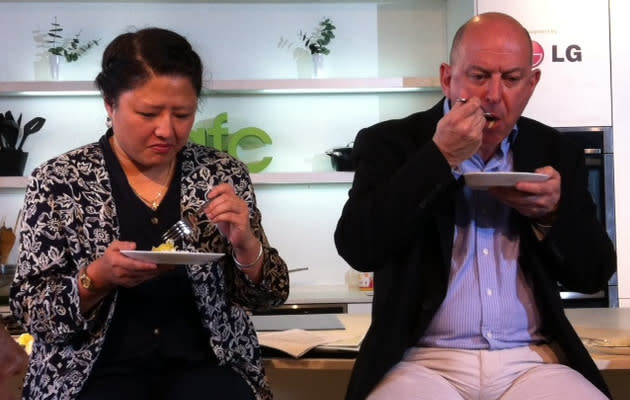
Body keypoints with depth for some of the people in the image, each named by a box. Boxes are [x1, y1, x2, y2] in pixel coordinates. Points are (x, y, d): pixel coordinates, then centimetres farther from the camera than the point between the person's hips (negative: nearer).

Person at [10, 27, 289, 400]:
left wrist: (245, 244, -15)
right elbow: (30, 311, -3)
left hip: (204, 364, 1)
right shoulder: (58, 181, -4)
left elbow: (267, 295, 5)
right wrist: (96, 278, -21)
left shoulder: (223, 174, 2)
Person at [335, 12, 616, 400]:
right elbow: (358, 248, -12)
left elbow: (594, 274, 11)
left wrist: (554, 213, -9)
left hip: (533, 363, 3)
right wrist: (439, 156, -14)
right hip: (424, 363, -2)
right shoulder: (390, 142, 2)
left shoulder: (555, 152, 11)